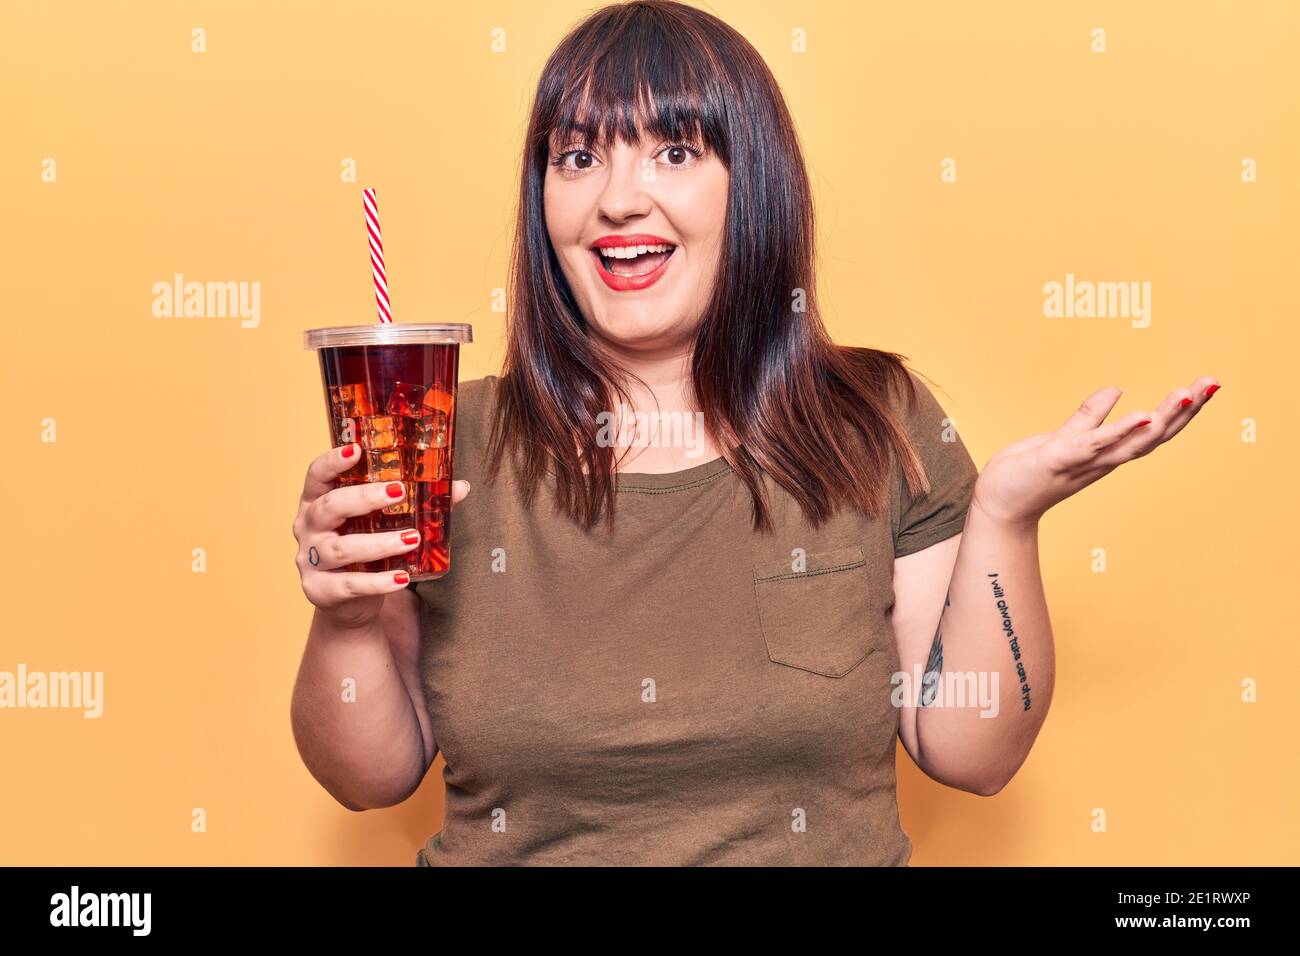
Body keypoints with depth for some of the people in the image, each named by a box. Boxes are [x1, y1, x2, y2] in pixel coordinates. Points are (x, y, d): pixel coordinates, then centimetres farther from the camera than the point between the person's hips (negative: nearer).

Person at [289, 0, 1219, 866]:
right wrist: (348, 621, -15)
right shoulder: (456, 445, -3)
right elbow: (374, 776, 2)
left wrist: (1003, 517, -13)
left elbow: (971, 751, -2)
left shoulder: (882, 426, -1)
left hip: (830, 849, 0)